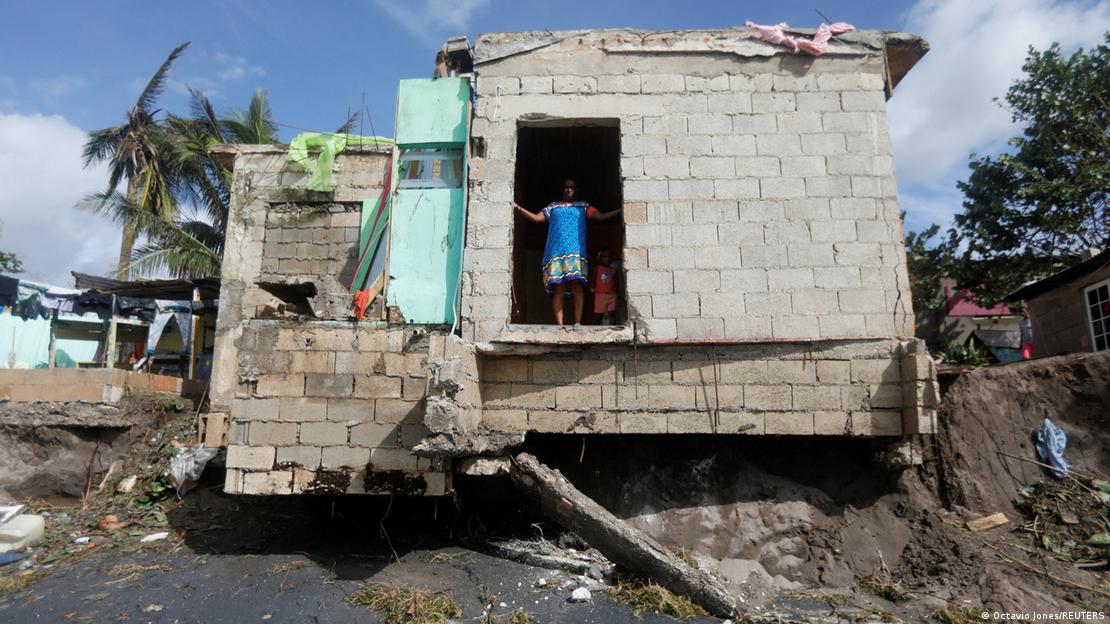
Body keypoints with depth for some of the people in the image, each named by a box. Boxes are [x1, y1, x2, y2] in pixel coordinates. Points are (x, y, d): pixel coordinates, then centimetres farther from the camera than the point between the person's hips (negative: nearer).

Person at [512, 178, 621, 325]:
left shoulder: (583, 207, 20)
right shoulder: (553, 207, 22)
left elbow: (601, 216, 12)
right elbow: (537, 218, 13)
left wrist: (620, 211, 1)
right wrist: (519, 209, 0)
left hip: (575, 251, -1)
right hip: (556, 252, 1)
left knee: (577, 285, -15)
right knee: (558, 288, -7)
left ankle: (577, 323, -19)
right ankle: (559, 324, -11)